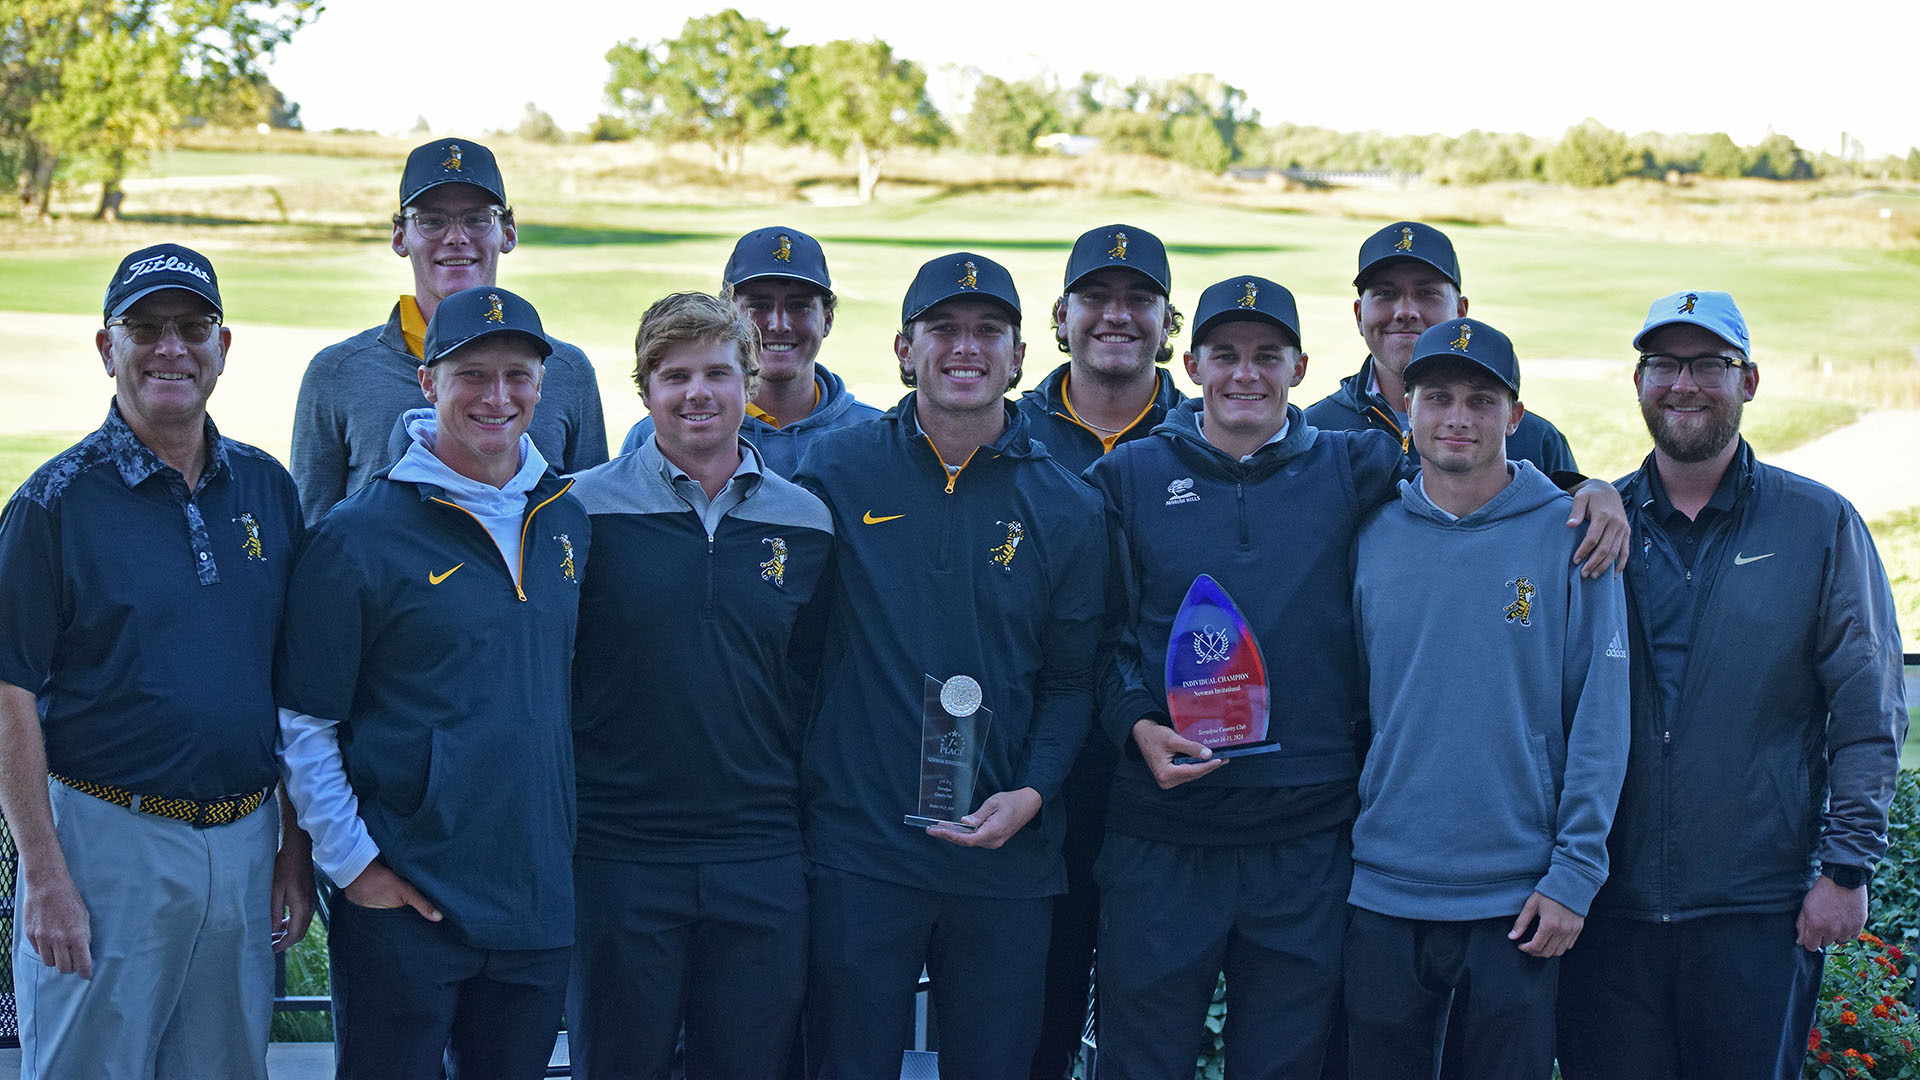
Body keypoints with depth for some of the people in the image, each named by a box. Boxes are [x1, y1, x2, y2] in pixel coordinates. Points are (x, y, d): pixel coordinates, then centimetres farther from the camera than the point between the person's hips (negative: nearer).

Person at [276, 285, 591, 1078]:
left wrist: (565, 836, 14)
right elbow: (301, 723, -6)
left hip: (540, 897, 5)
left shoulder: (566, 520, 7)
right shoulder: (359, 536, -9)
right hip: (402, 901, -5)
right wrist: (352, 862, -11)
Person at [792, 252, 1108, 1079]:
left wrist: (1030, 795, -9)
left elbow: (1070, 683, 7)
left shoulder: (1065, 510, 4)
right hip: (857, 847, -1)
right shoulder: (836, 472, 2)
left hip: (1006, 856, 1)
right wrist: (795, 801, -3)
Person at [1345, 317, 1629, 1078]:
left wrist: (1575, 873, -9)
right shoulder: (1372, 536, 5)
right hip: (1383, 896, 2)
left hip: (1518, 899, -2)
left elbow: (1600, 717, -4)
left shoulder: (1568, 535, -2)